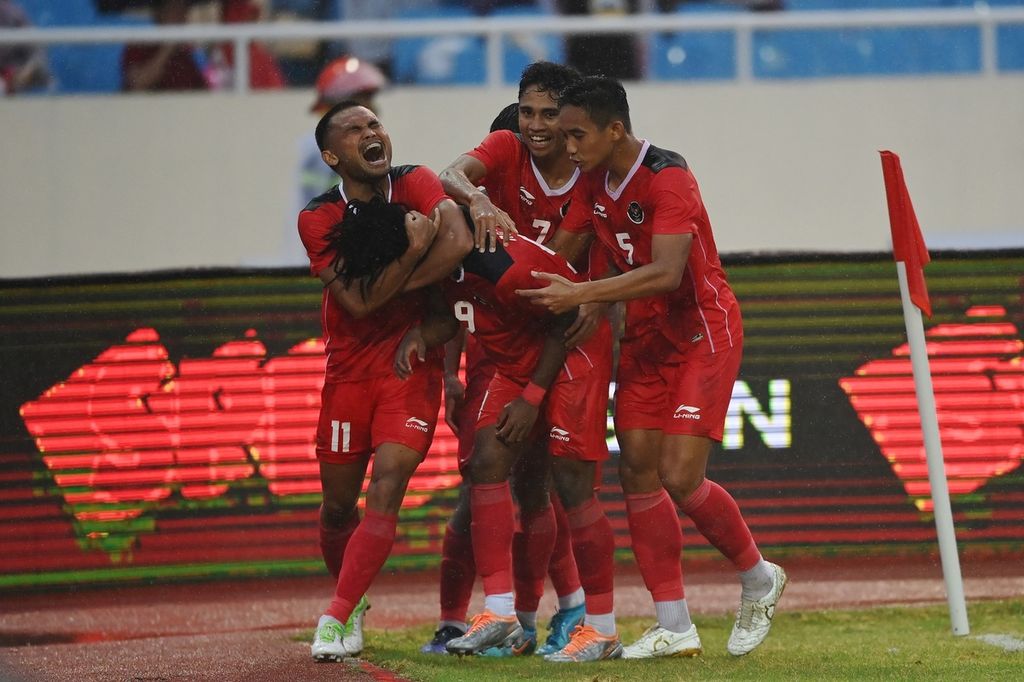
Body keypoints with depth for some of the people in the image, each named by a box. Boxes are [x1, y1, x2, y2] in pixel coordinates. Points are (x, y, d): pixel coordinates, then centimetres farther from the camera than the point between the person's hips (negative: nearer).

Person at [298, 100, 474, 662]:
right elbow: (357, 301, -21)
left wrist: (387, 290, -23)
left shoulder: (416, 184, -8)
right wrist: (413, 252, -28)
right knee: (338, 504, 8)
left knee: (385, 490, -17)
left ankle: (336, 619, -15)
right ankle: (351, 602, 35)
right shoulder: (317, 218, -9)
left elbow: (459, 242, -27)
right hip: (348, 368, 1)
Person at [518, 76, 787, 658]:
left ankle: (760, 581, 12)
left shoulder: (668, 179, -23)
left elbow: (666, 272, -33)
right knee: (638, 471, -1)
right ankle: (675, 627, 3)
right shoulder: (595, 181, 2)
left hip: (704, 332, -8)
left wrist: (584, 294, -36)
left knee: (681, 478, -14)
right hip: (646, 336, 8)